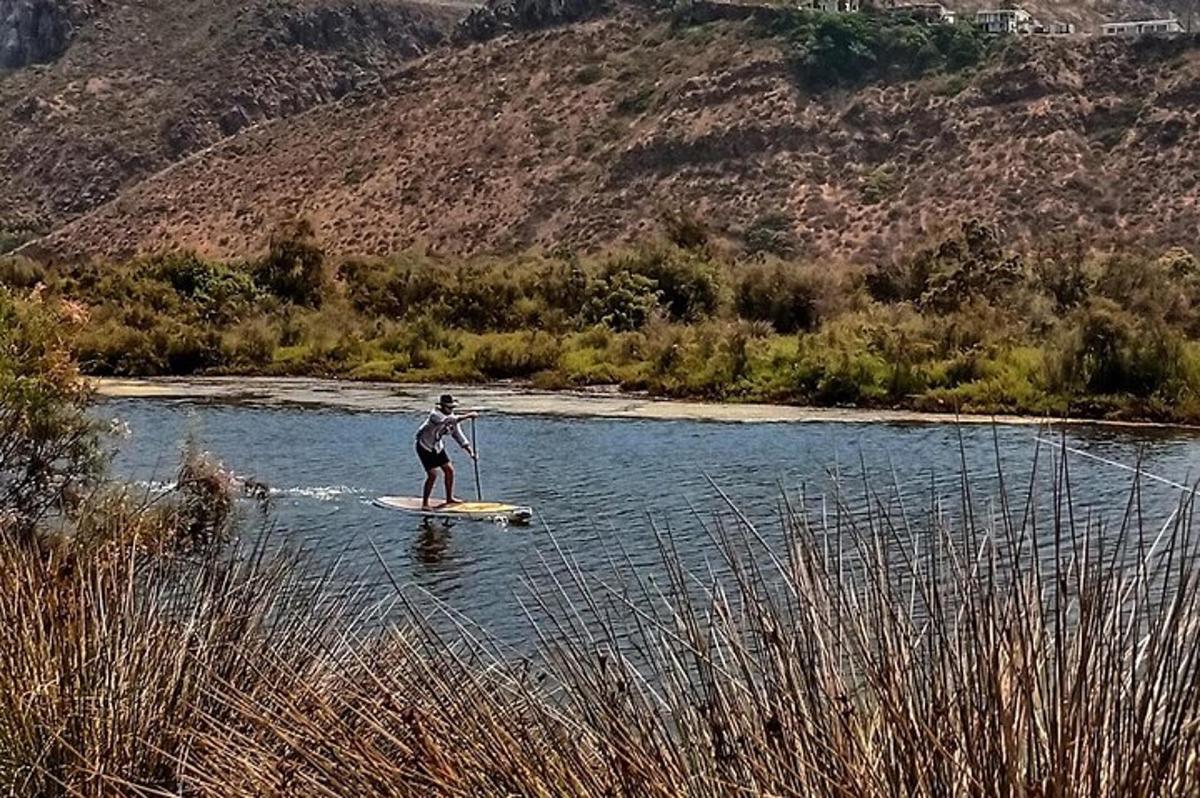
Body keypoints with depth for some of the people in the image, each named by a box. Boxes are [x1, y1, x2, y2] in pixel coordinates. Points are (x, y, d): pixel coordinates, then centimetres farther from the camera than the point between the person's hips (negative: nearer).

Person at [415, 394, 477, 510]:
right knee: (432, 475, -15)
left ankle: (449, 498, 23)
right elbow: (448, 420, -44)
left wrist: (470, 451, -8)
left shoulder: (452, 417, -2)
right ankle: (424, 503, -4)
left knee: (449, 470, 7)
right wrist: (468, 416, -45)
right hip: (424, 446, -8)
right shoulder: (435, 415, -26)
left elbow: (458, 435, 1)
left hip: (437, 446, 8)